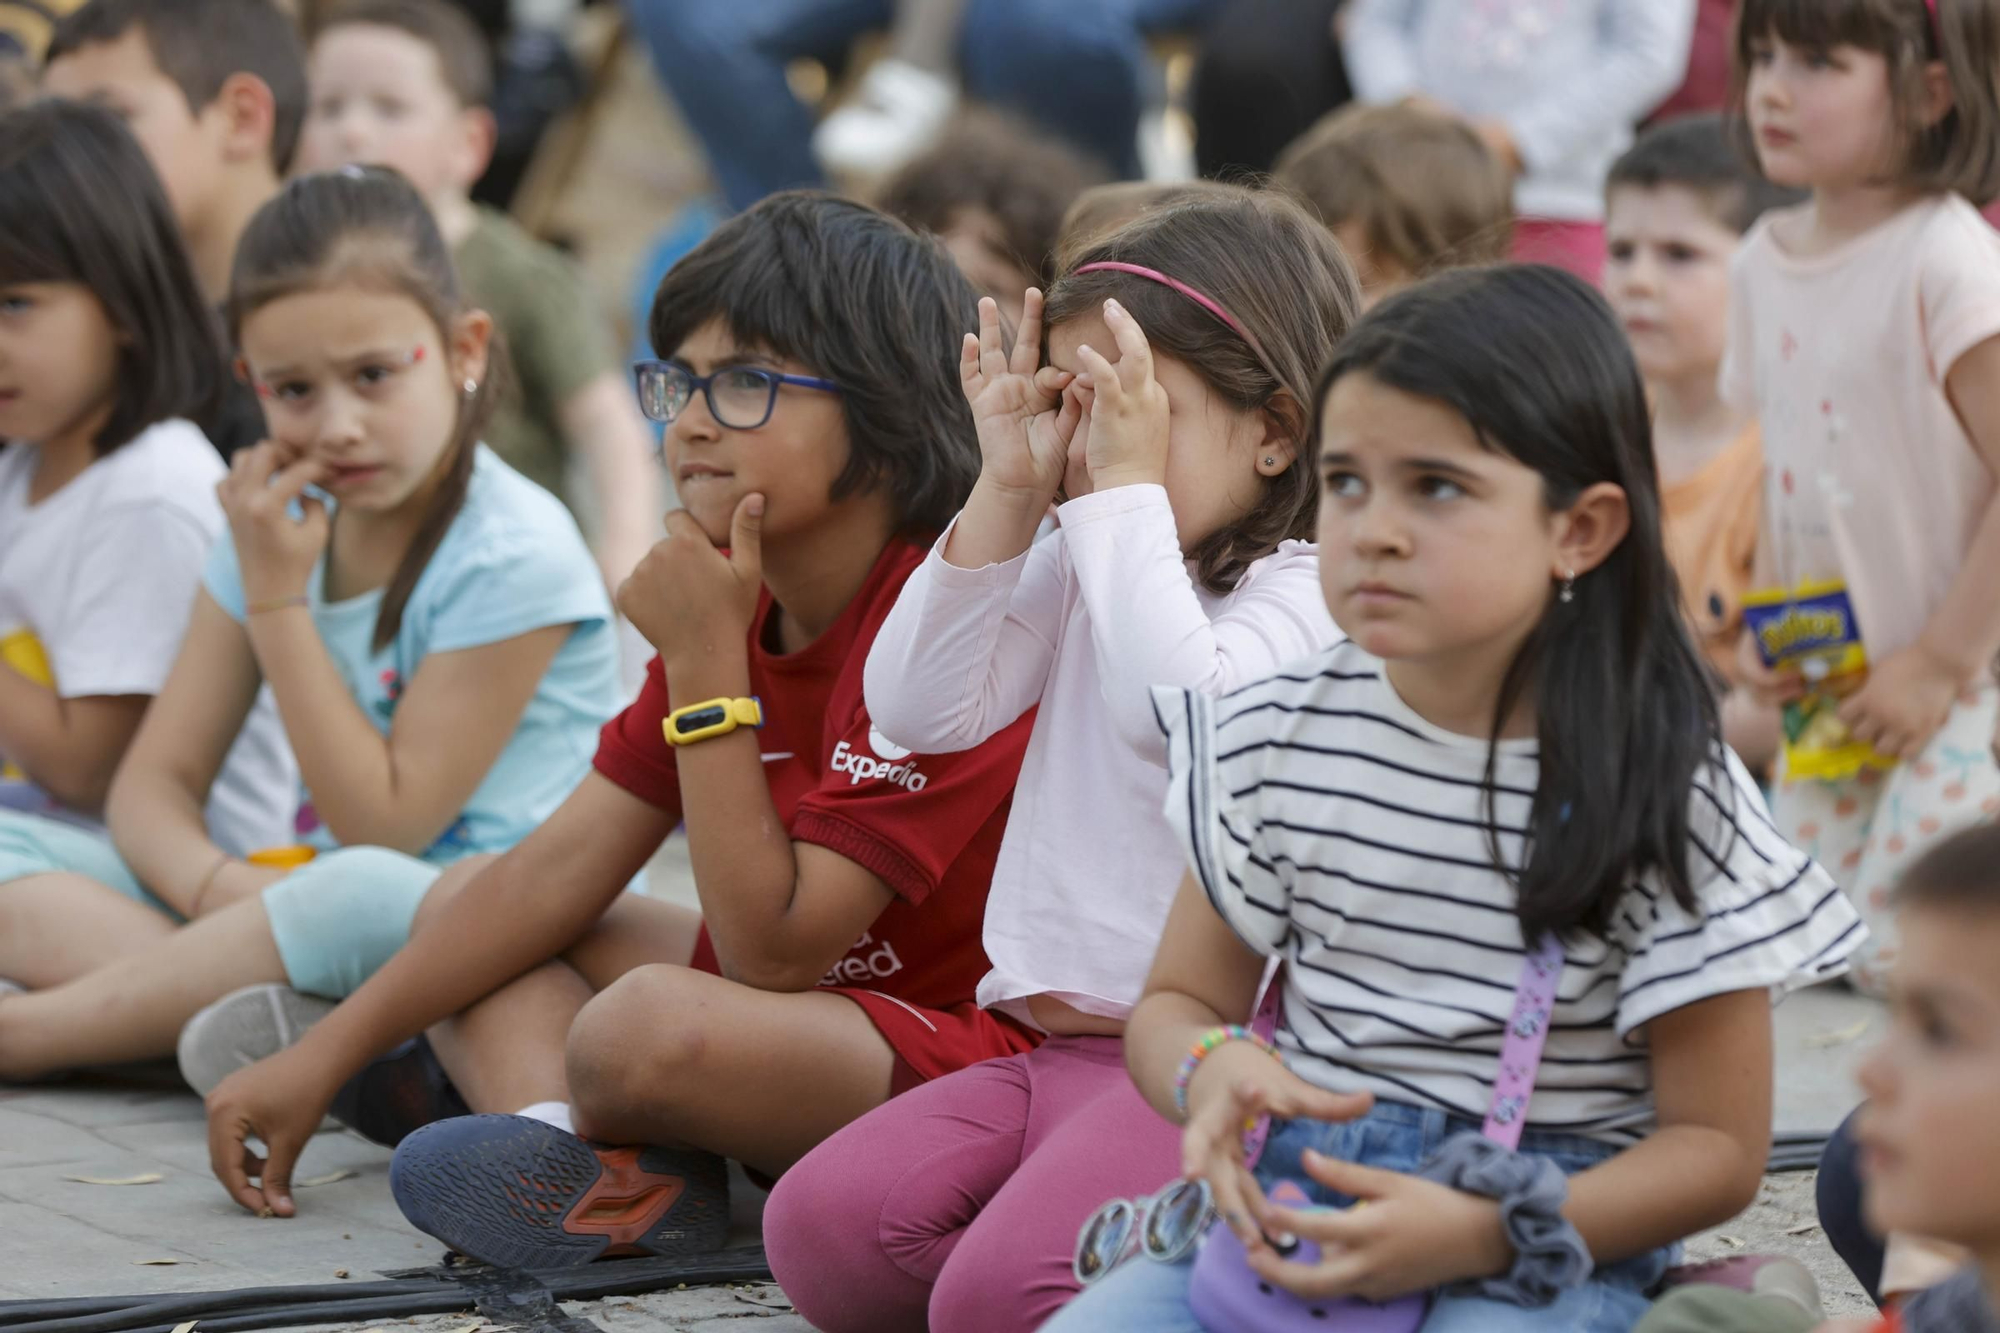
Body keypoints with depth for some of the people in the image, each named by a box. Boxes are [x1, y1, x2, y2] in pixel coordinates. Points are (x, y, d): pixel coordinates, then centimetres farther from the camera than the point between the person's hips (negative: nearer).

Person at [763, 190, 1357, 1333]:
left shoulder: (1310, 592, -7)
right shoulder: (1078, 565, 16)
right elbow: (921, 709, 8)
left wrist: (1127, 487, -17)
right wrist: (1010, 493, 2)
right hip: (1060, 1045, 8)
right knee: (820, 1229, -14)